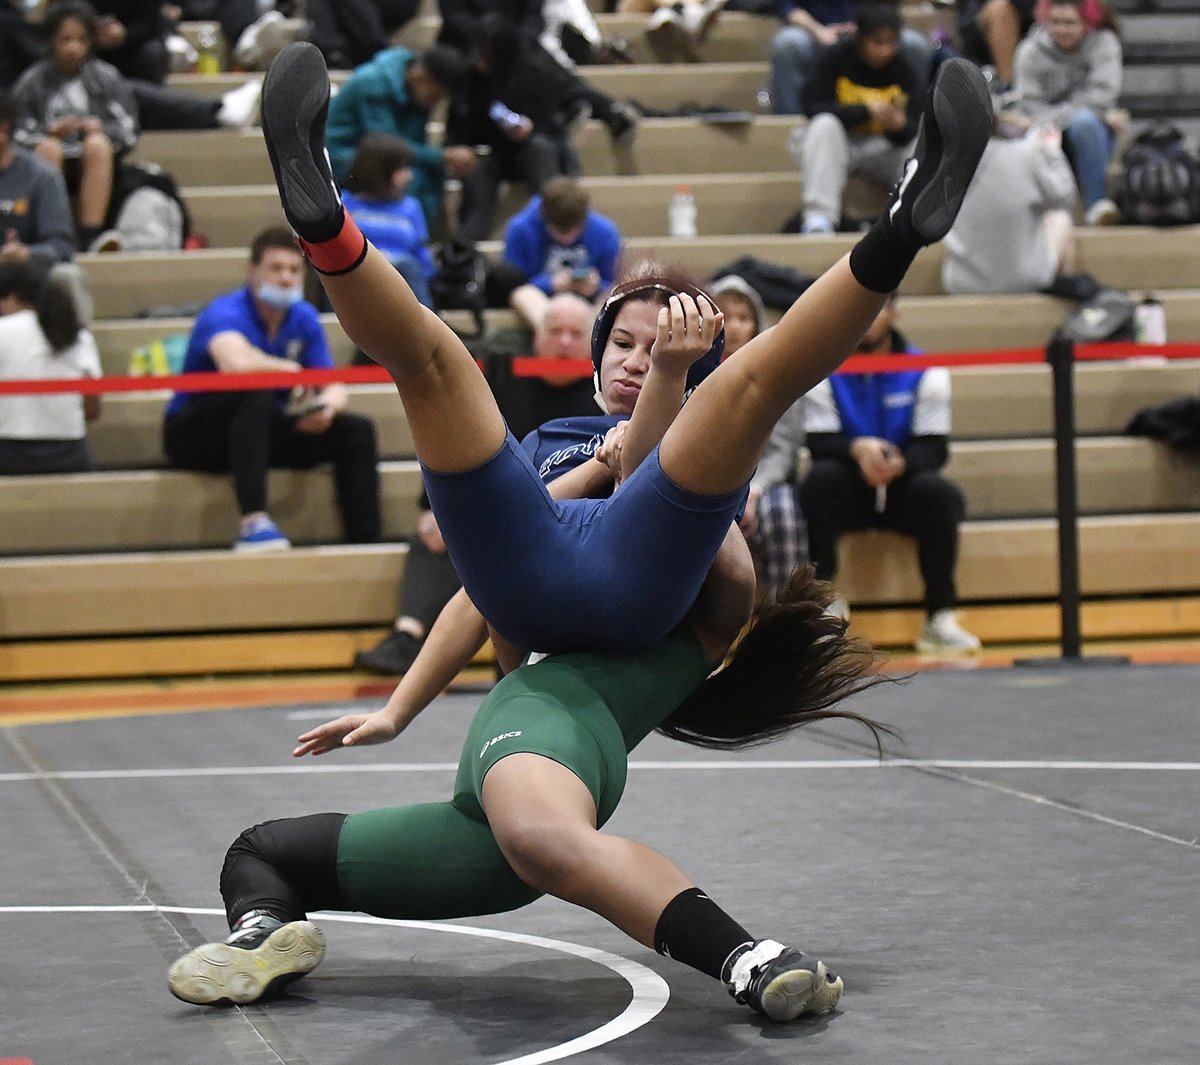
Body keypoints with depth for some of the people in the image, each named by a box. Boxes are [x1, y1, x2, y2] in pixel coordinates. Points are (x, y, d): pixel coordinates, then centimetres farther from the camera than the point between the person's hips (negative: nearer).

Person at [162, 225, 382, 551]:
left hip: (260, 432, 7)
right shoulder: (225, 313, -21)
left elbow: (333, 387, 2)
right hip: (195, 435, -7)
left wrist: (327, 407, -24)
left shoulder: (304, 319, 2)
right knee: (254, 393, -37)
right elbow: (237, 364, -43)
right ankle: (252, 522, -47)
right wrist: (295, 372, -26)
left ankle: (366, 545, -15)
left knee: (356, 431, -8)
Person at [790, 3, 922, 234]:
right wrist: (866, 110, -28)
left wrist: (899, 125, -36)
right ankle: (818, 218, -41)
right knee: (824, 125, -34)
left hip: (883, 149, 1)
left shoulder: (903, 70, -5)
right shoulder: (836, 59, -9)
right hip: (838, 145, -1)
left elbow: (915, 127, -10)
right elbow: (813, 107, -18)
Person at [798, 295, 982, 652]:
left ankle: (940, 618, -30)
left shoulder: (925, 371, 0)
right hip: (848, 494, 0)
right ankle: (827, 605, -28)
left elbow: (933, 448, -8)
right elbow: (819, 442, -9)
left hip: (903, 488, 0)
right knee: (820, 478, -31)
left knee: (936, 491, -32)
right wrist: (858, 448, -33)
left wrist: (900, 463, -32)